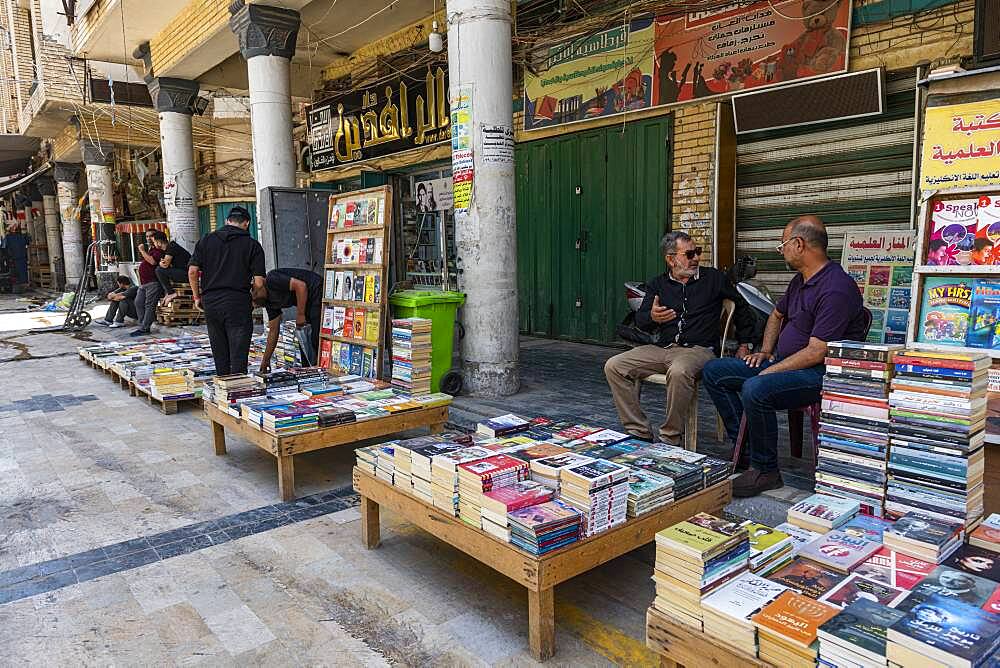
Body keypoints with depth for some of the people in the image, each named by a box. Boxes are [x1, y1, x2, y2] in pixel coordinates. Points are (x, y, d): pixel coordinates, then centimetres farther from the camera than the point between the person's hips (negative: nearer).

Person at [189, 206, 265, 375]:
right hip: (238, 302, -4)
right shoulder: (252, 244, -1)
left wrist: (197, 297, 14)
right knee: (238, 354, -2)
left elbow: (192, 271, 4)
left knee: (219, 353, 15)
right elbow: (259, 282, -7)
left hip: (210, 302, 4)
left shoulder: (207, 240, 8)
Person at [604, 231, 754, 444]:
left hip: (699, 349, -4)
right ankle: (639, 432, -12)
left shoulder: (714, 278, 11)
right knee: (614, 366, -16)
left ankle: (670, 439, -24)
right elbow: (640, 319, 5)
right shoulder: (657, 284, 15)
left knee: (679, 371, -40)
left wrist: (744, 344, 17)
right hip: (661, 347, 4)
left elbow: (742, 309, 22)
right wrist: (652, 318, -19)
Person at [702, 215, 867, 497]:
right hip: (782, 361, 10)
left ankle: (765, 471, -16)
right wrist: (765, 352, 16)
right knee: (714, 371, 2)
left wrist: (770, 372, -19)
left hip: (821, 372, -10)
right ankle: (745, 447, -1)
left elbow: (816, 352, -24)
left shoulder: (836, 289, -20)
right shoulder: (800, 280, 12)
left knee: (755, 389, -36)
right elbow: (777, 315, 30)